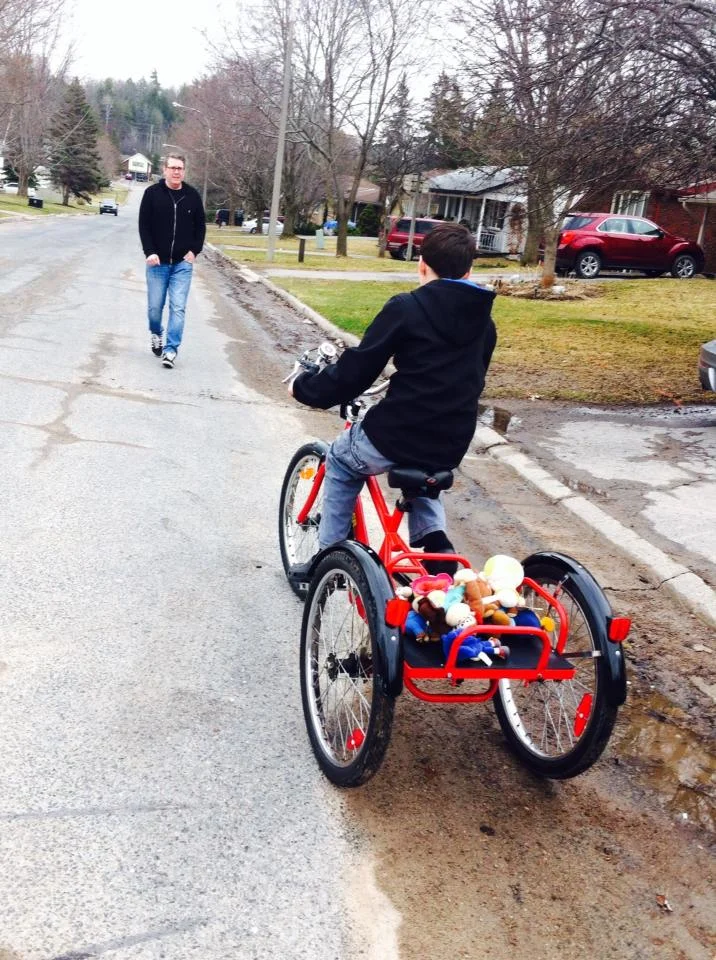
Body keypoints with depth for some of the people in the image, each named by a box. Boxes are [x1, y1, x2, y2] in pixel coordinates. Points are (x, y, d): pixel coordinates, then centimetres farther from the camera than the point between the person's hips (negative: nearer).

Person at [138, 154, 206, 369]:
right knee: (155, 306, 6)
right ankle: (156, 333, 36)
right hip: (158, 262, 0)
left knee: (178, 307, -7)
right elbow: (144, 225, -1)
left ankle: (171, 349, -3)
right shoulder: (152, 193, -1)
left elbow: (200, 226, 11)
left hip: (183, 263, 0)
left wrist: (195, 250, -1)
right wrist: (149, 252, -11)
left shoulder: (192, 196, 3)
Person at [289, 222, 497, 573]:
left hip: (396, 436, -5)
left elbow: (355, 369, -9)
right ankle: (436, 548, 20)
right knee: (419, 467, 40)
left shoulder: (407, 307, -10)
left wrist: (304, 387, 8)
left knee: (341, 461, 26)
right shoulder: (484, 321, 8)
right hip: (450, 447, 5)